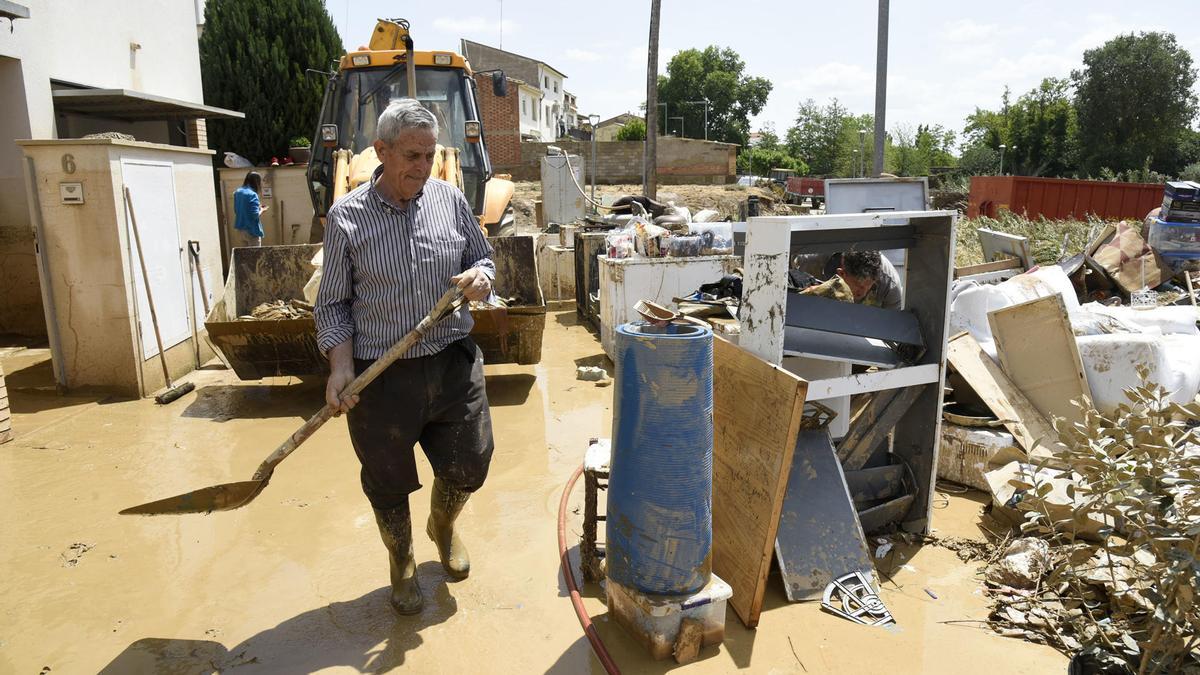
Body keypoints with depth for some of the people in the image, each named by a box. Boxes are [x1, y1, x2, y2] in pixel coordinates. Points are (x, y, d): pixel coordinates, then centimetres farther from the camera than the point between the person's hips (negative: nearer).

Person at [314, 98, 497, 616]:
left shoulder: (450, 199, 2)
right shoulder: (347, 216, -6)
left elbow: (482, 256, 14)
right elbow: (333, 304, -1)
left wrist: (481, 275, -10)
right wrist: (341, 366, -13)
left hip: (454, 364, 3)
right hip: (382, 375, -2)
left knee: (468, 467, 13)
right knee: (389, 484, 13)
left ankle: (443, 526, 48)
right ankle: (402, 563, 41)